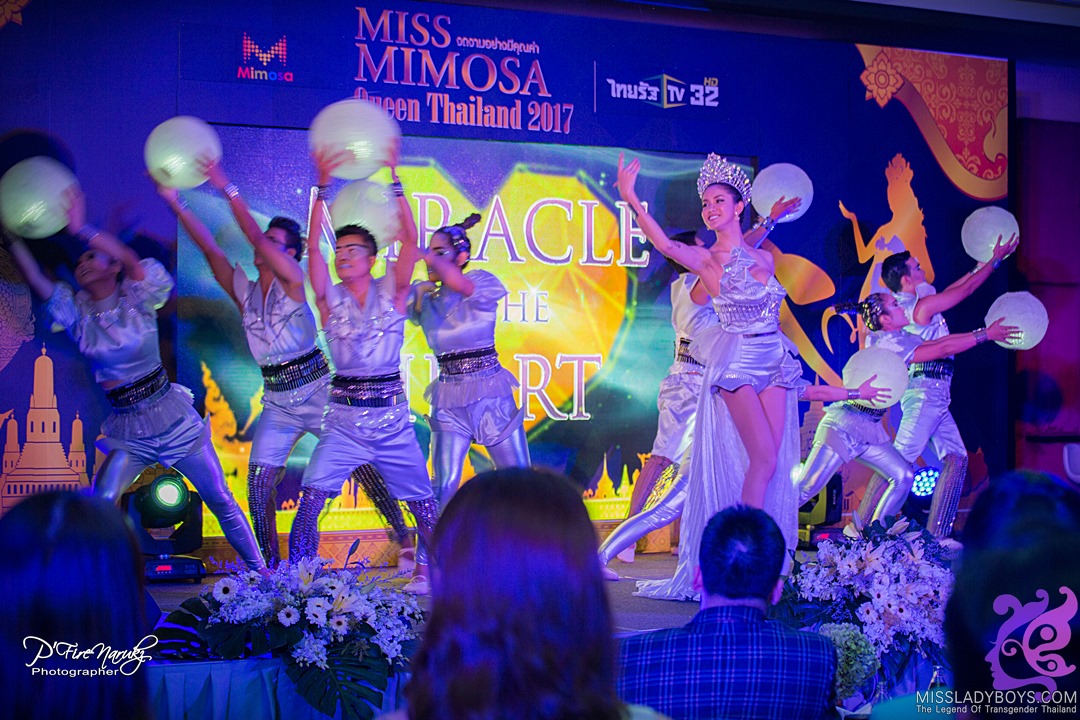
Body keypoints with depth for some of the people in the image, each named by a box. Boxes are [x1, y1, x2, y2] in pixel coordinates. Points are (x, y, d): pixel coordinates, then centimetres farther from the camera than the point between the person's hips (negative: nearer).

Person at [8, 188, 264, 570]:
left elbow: (130, 259, -27)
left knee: (220, 501, 5)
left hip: (173, 419, -2)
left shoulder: (137, 301, -6)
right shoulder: (77, 312, 2)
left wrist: (81, 230, -35)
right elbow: (36, 278, -13)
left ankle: (259, 570, 18)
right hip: (127, 431, 3)